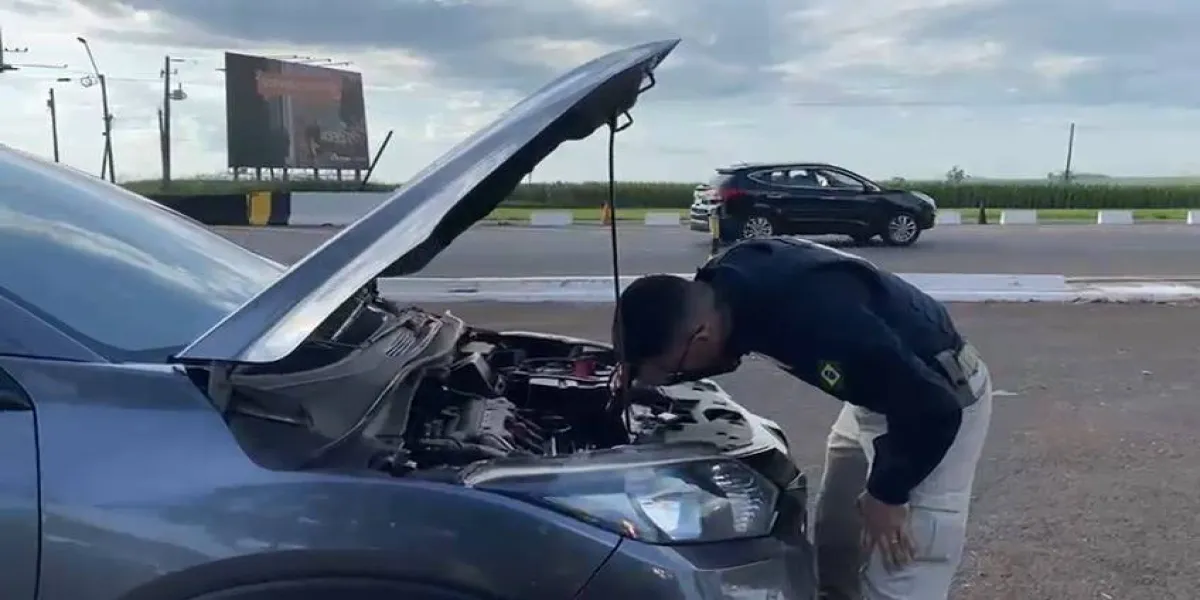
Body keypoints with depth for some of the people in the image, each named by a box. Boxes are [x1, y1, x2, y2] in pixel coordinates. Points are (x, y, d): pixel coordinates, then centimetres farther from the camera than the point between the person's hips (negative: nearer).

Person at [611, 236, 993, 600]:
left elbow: (931, 408, -34)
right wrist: (641, 371, -6)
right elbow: (727, 348, 10)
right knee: (833, 548, 18)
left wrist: (887, 492, -18)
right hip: (880, 390, 8)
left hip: (945, 396, -8)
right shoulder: (729, 279, -14)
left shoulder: (810, 317, -41)